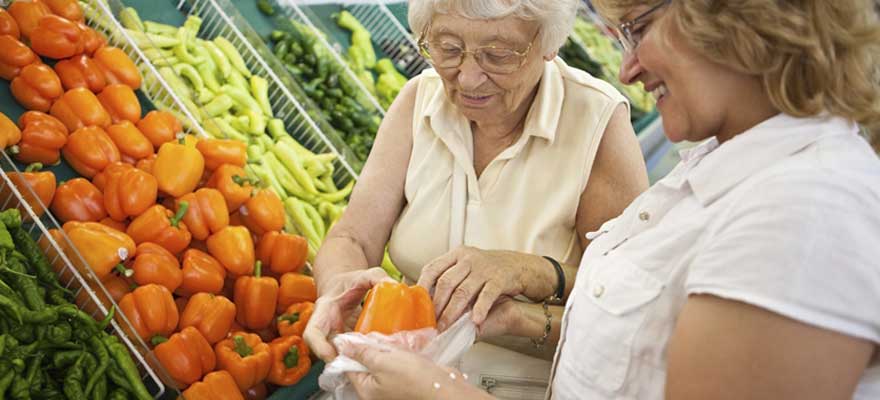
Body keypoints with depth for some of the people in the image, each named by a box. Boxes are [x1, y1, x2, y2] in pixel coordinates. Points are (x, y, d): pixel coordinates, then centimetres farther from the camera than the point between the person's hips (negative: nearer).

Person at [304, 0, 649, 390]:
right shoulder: (420, 98, -1)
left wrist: (530, 272, -32)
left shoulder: (597, 120, -13)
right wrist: (340, 284, -28)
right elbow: (351, 239, -5)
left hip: (538, 384, -2)